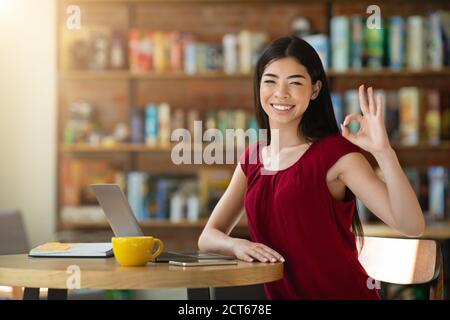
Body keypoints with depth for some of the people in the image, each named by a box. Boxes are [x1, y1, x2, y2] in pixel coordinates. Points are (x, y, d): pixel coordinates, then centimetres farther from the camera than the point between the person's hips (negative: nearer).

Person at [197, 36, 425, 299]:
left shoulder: (336, 153, -9)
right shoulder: (251, 159, 8)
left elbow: (412, 226, -18)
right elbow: (208, 237, 8)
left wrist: (384, 151, -31)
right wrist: (238, 246, -14)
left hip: (343, 293, -4)